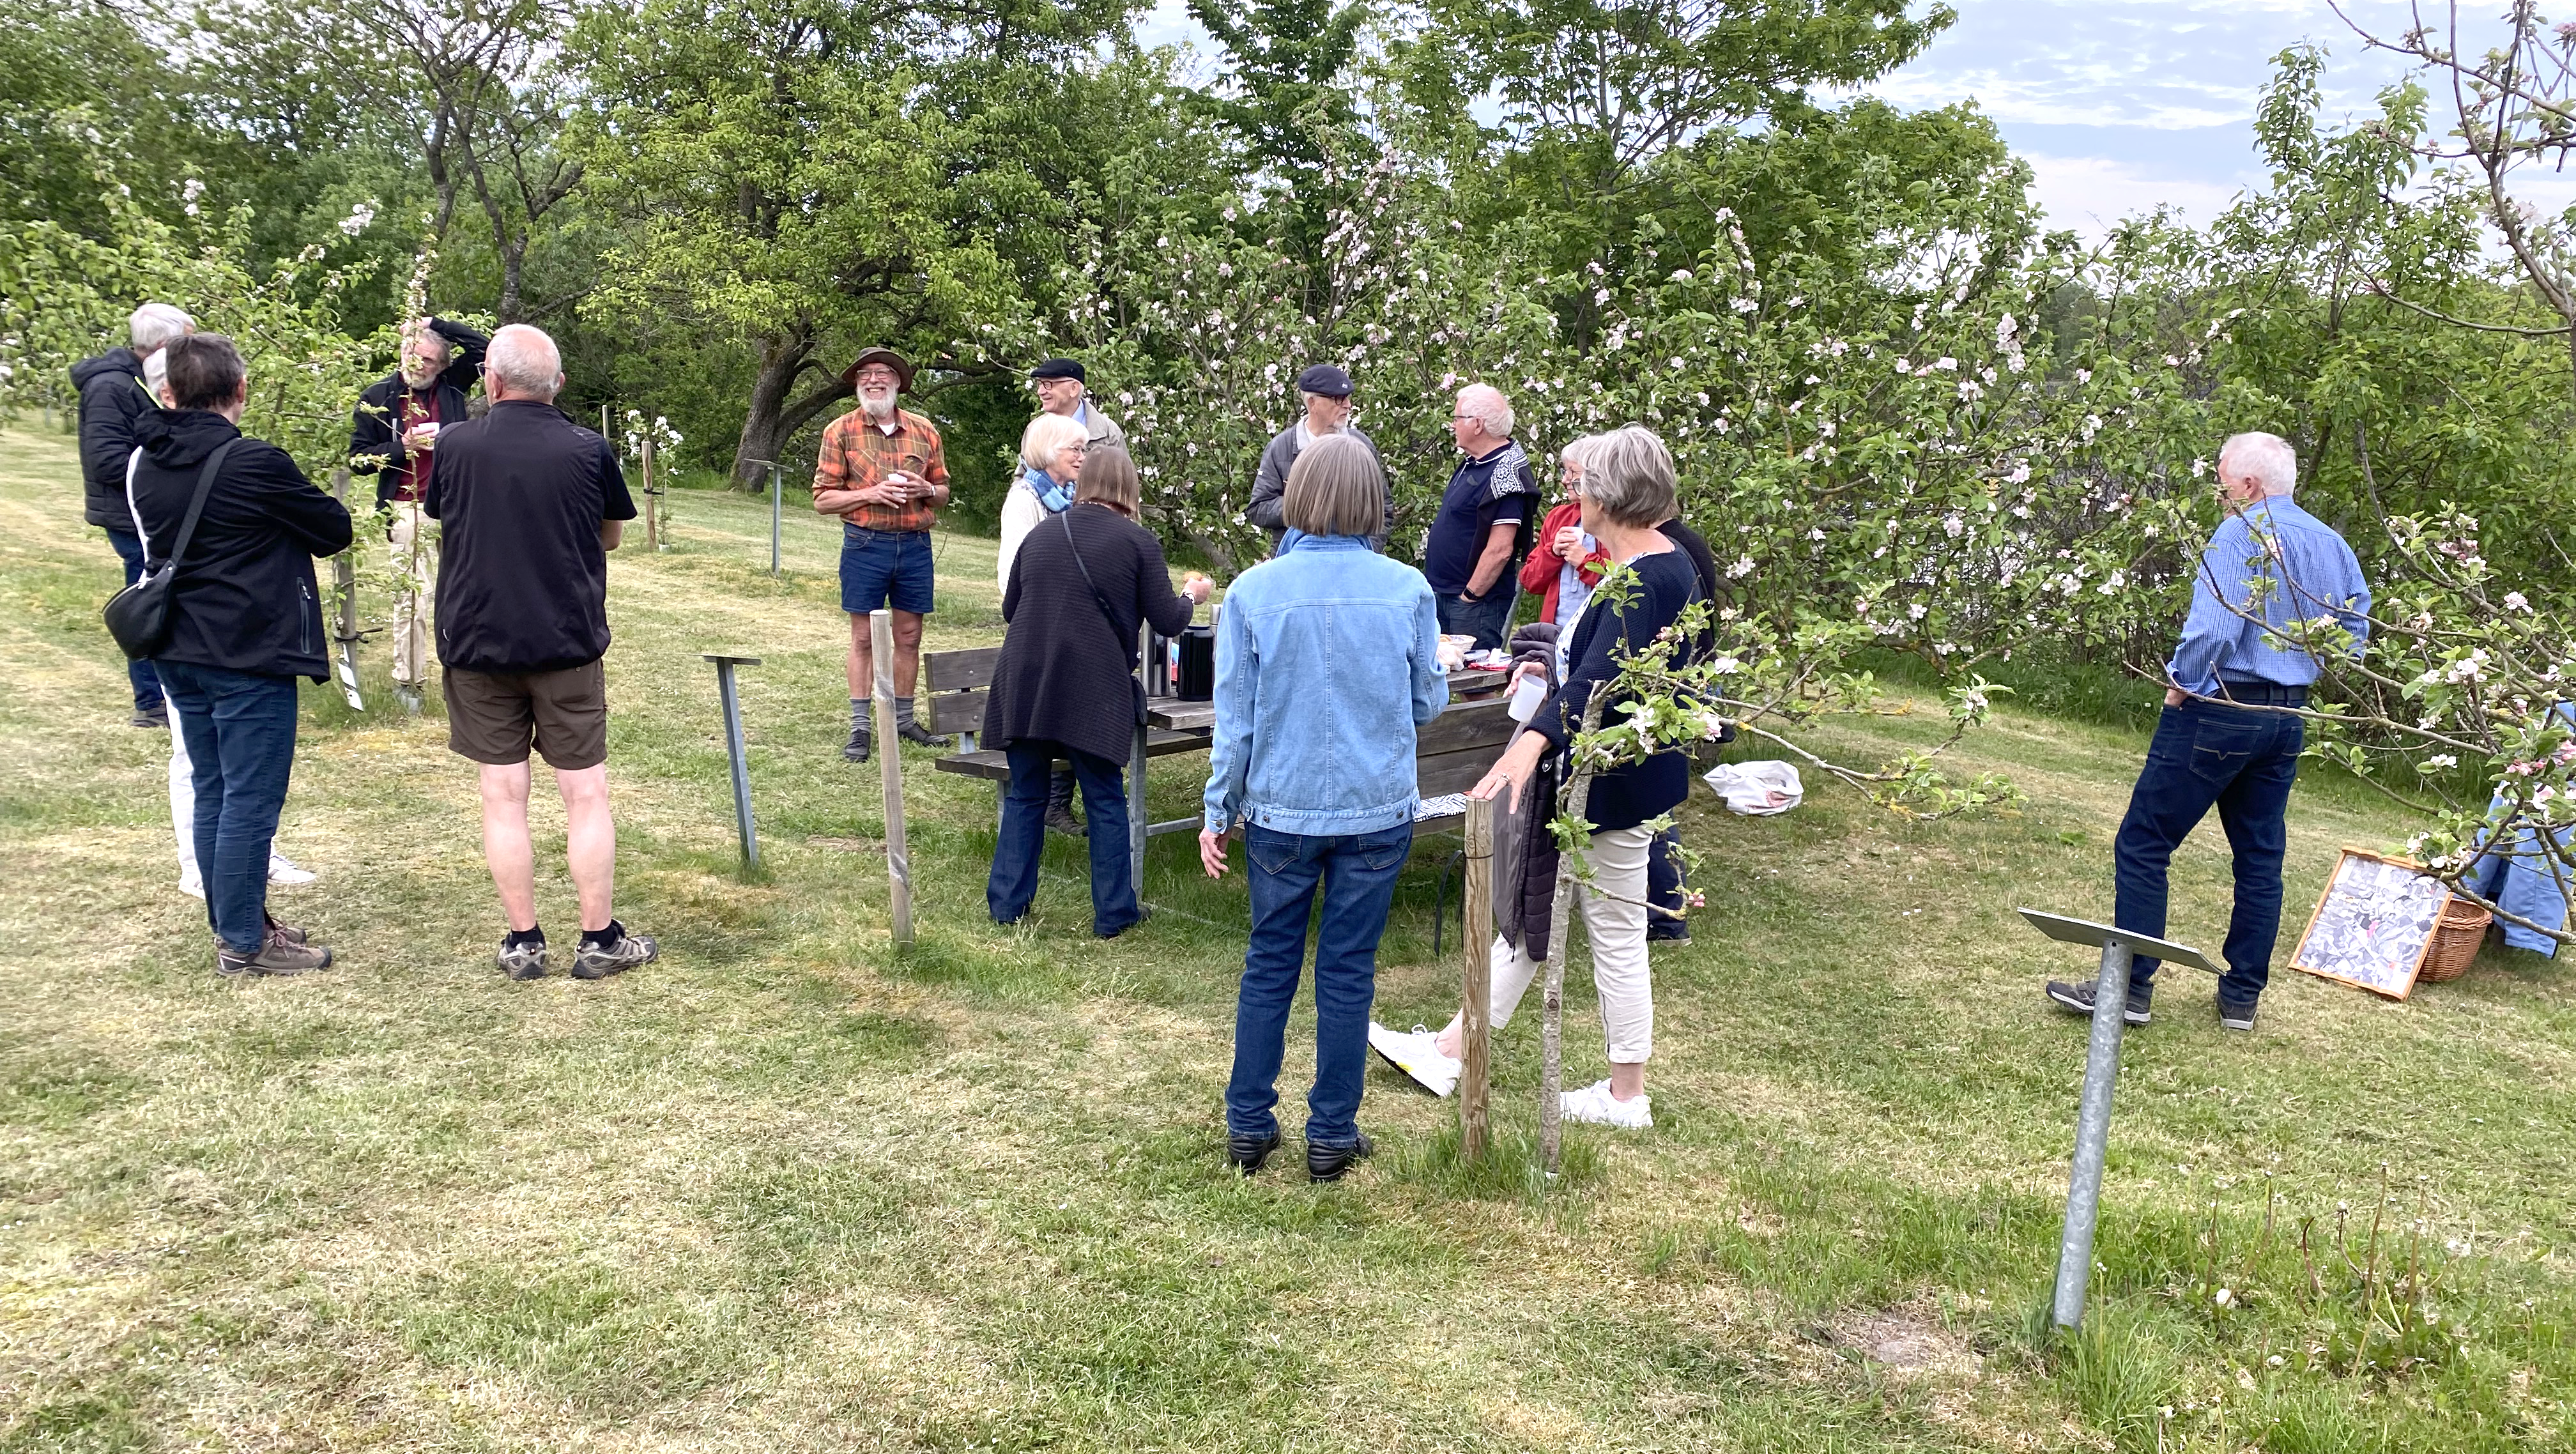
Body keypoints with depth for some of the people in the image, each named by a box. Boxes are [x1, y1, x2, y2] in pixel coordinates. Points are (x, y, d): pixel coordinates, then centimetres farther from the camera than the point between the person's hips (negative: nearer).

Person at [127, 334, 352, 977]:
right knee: (251, 799, -1)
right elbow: (335, 531, -6)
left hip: (178, 656, 8)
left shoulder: (146, 467, 6)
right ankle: (243, 943, 6)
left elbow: (153, 541, 15)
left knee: (211, 793, 15)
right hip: (250, 659, -8)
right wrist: (292, 519, 12)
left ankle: (234, 922, 26)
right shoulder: (255, 464, -17)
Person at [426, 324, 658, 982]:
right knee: (586, 793, 6)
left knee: (503, 796, 7)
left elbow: (441, 524, 13)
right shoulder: (588, 450, -6)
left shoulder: (454, 445, -4)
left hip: (478, 645, 1)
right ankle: (600, 939, 10)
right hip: (568, 644, -1)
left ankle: (523, 941, 11)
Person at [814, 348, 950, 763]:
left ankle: (903, 718, 22)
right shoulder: (840, 431, 1)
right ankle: (859, 727, 7)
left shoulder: (924, 431, 9)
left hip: (915, 544, 3)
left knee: (909, 636, 9)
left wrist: (924, 490, -7)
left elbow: (943, 491, 16)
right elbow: (823, 499, -1)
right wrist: (871, 494, -15)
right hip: (865, 544, -3)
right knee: (863, 638, 1)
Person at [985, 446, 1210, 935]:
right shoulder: (1138, 541, -2)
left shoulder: (1040, 533, 10)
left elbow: (1009, 608, 18)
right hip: (1093, 693, -3)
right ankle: (1113, 912, 15)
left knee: (1025, 795, 15)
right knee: (1105, 802, 9)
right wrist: (1191, 596, 20)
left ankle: (1007, 903, 19)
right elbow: (1166, 621, 0)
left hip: (1025, 687, 3)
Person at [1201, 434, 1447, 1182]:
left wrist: (1217, 811, 6)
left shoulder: (1254, 592, -8)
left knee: (1269, 965, 14)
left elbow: (1234, 716, -4)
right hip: (1377, 811, 0)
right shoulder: (1408, 589, -7)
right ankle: (1331, 1136, 19)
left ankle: (1249, 1126, 23)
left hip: (1281, 810, 0)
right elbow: (1428, 702, 4)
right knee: (1348, 972, 10)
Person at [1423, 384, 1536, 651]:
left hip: (1478, 601, -10)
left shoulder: (1505, 471, -19)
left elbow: (1501, 549, -24)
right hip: (1443, 594, 10)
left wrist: (1469, 596, -20)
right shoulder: (1472, 463, 12)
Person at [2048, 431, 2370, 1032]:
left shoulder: (2242, 534, -13)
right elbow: (2355, 631, 15)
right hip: (2285, 722, 8)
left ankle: (2129, 988, -2)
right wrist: (2302, 670, 18)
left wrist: (2180, 687, -11)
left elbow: (2215, 627, -24)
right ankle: (2242, 997, 18)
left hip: (2216, 712, -8)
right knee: (2261, 858, 12)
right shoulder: (2334, 544, 12)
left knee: (2144, 843, -2)